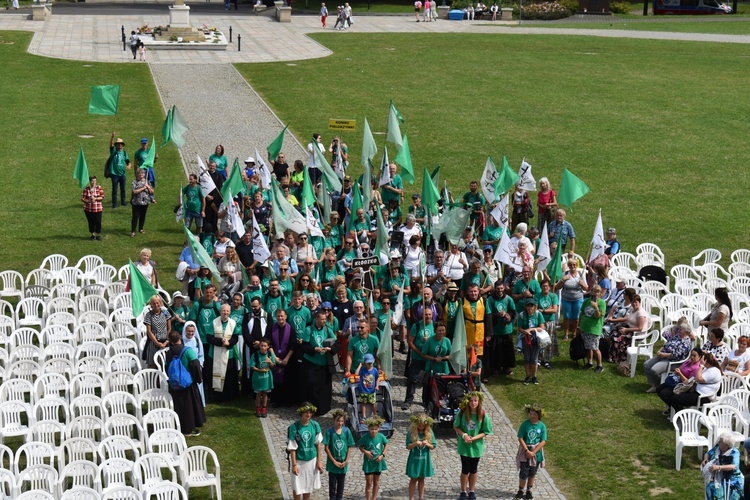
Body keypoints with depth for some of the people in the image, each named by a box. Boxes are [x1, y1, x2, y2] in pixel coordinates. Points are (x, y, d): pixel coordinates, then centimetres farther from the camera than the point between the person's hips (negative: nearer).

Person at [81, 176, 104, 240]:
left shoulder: (99, 188, -3)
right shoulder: (86, 189, -3)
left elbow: (102, 197, -5)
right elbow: (82, 198, -4)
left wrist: (95, 199, -20)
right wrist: (88, 201, -21)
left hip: (97, 209, 0)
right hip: (88, 209, 0)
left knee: (98, 222, -1)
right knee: (91, 222, 7)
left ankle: (98, 234, 16)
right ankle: (92, 234, 24)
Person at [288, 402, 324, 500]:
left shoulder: (315, 426, -5)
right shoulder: (294, 427, -16)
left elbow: (318, 444, 3)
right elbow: (292, 448, -13)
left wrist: (319, 461, 2)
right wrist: (294, 465, -14)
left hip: (312, 460, 3)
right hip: (299, 461, -3)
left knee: (308, 486, 17)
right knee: (297, 488, 5)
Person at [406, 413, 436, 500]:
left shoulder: (429, 433, -3)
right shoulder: (411, 432, -10)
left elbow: (433, 446, 1)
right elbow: (408, 447, -10)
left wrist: (427, 444, -19)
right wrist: (416, 443, -27)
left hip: (425, 459, 2)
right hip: (414, 459, -2)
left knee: (421, 479, 14)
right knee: (413, 479, 5)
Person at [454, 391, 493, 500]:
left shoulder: (483, 415, -13)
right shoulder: (462, 412, -13)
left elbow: (485, 432, -7)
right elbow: (456, 427, -2)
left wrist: (473, 438, -21)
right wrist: (464, 435, -18)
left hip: (476, 446, 1)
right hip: (464, 446, -1)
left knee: (473, 470, 14)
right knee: (465, 469, 6)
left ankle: (471, 491, 30)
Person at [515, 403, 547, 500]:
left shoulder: (542, 426, -6)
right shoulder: (525, 424, -10)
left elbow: (543, 442, -8)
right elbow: (520, 439, -10)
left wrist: (533, 452, -16)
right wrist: (527, 451, -18)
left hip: (536, 453, 2)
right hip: (525, 451, -2)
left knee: (532, 473, 13)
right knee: (524, 473, -2)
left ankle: (529, 491, 27)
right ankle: (520, 491, 15)